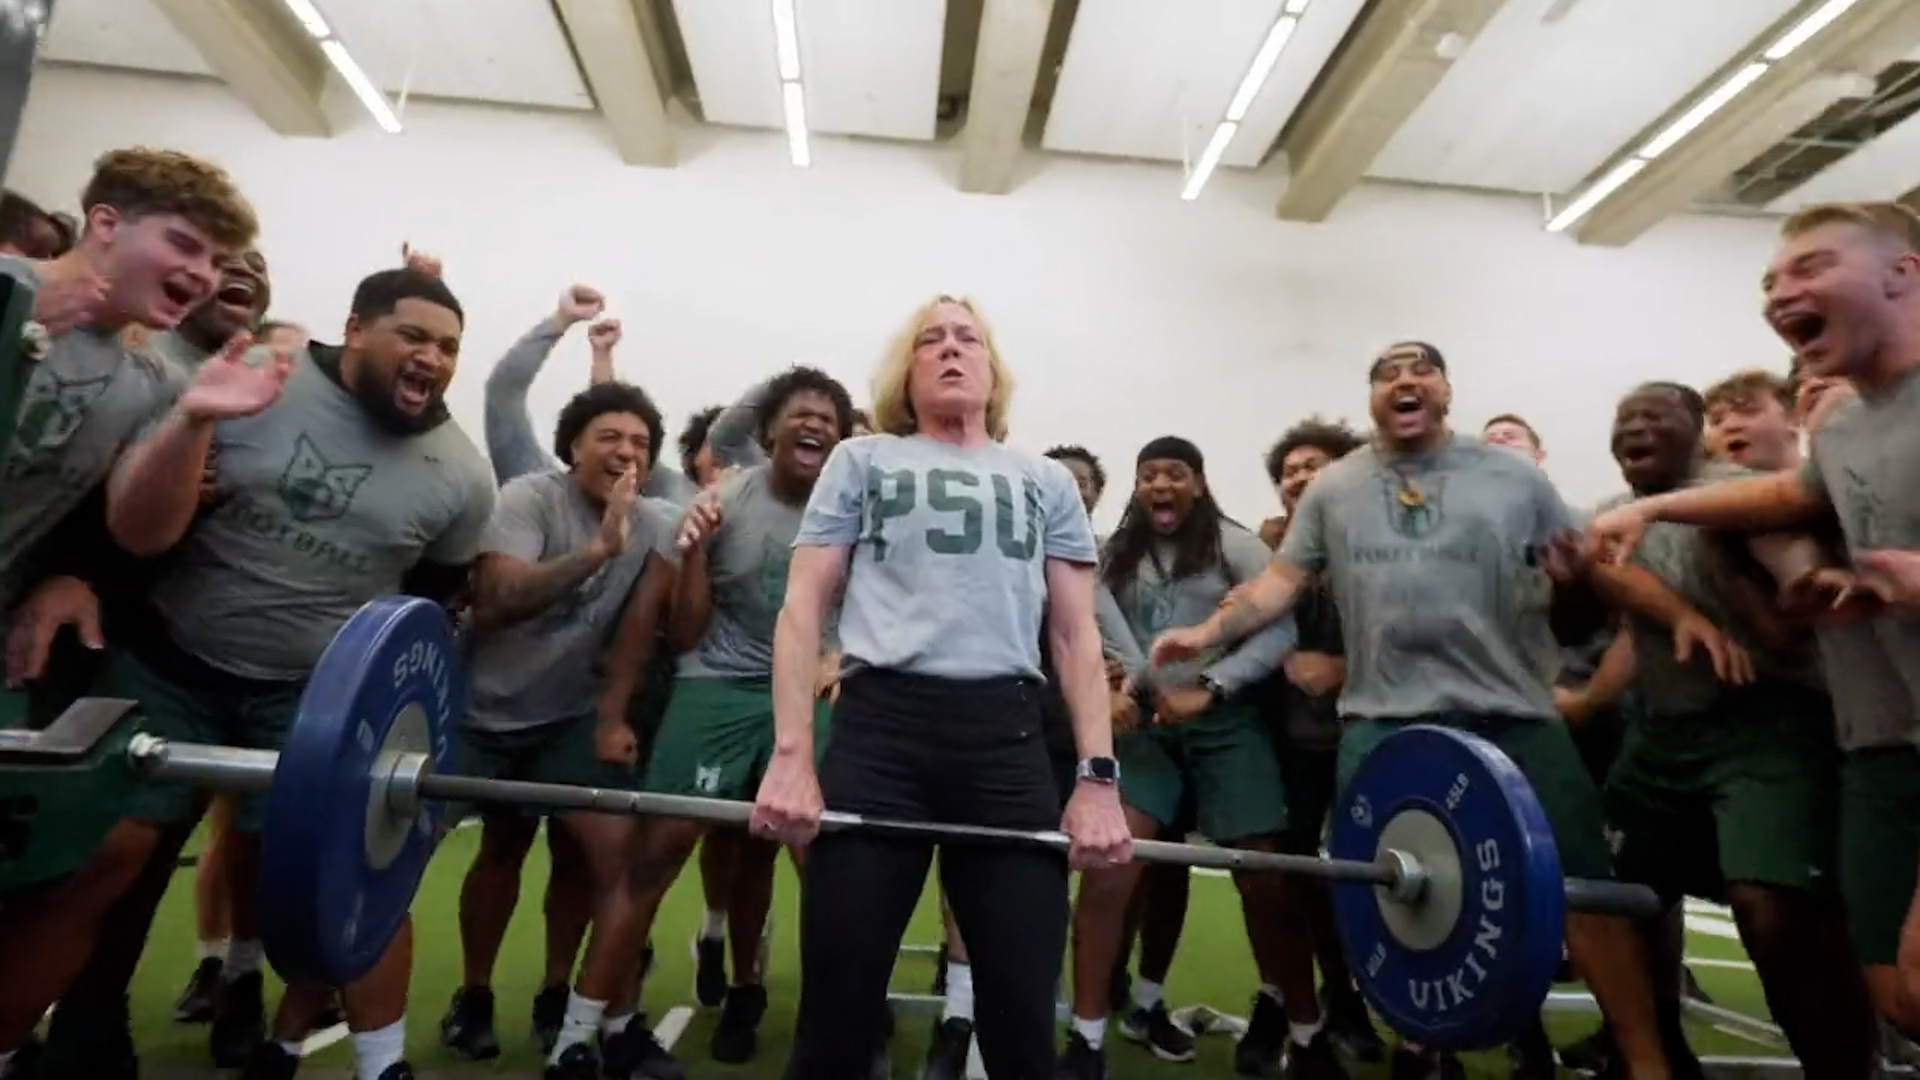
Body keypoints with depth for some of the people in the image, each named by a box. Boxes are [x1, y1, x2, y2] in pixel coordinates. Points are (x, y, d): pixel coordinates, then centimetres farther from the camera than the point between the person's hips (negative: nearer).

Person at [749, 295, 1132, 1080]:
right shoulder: (862, 461, 15)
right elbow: (803, 608, 7)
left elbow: (1077, 636, 13)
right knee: (839, 1014, 4)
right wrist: (791, 754, -5)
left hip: (1006, 740, 2)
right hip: (878, 733, -1)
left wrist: (1099, 777, 2)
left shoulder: (1047, 483, 19)